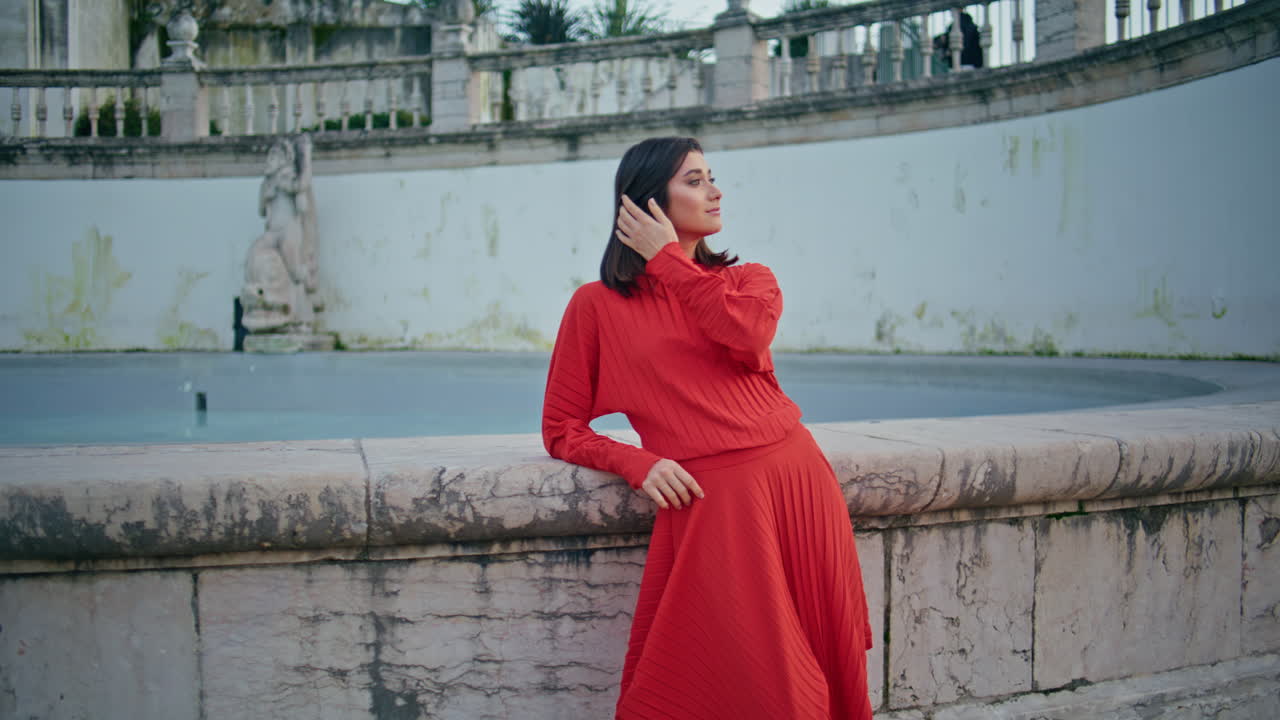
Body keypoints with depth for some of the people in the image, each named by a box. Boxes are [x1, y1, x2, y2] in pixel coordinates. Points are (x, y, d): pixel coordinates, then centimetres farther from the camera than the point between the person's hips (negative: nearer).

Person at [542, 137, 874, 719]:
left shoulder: (750, 279, 17)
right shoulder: (597, 305, 8)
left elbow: (748, 333, -8)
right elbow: (562, 429, 7)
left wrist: (667, 259, 0)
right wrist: (640, 464, -10)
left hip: (797, 477, 4)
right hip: (707, 496, -4)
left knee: (822, 667, 6)